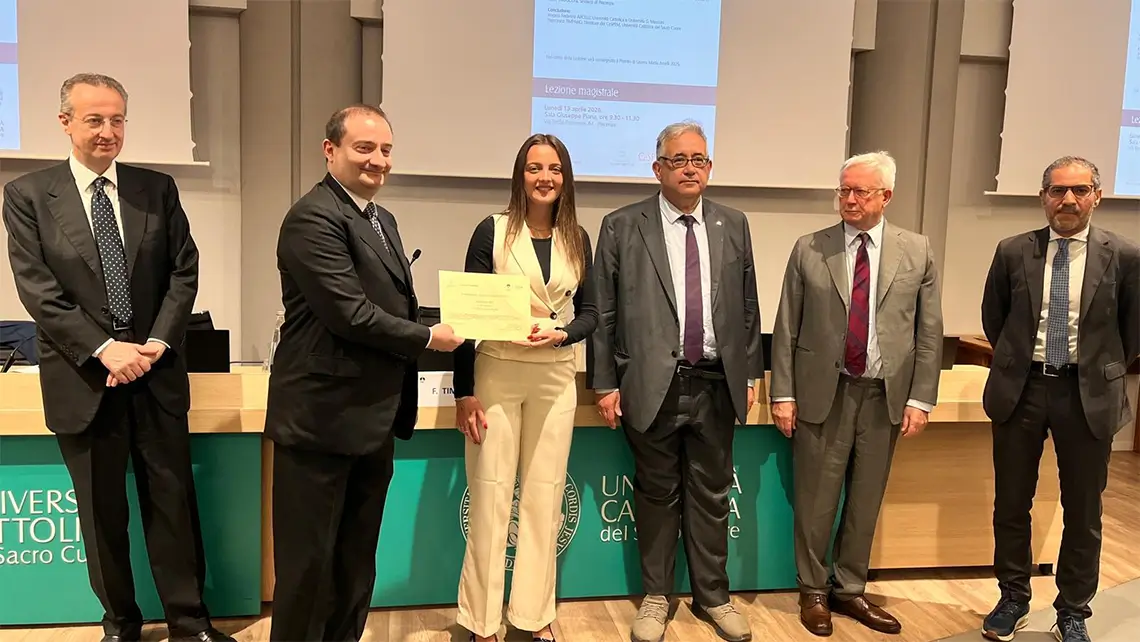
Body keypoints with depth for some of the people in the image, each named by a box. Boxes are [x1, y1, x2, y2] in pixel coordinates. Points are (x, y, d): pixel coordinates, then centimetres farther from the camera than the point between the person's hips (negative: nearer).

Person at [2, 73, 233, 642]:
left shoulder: (157, 189, 6)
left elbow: (184, 271, 3)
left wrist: (158, 343, -10)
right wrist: (104, 349, -16)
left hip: (157, 373, 1)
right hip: (83, 379, -1)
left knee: (173, 501, 6)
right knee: (102, 511, 10)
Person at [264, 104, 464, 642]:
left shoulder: (382, 219, 15)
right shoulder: (314, 218, -16)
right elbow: (350, 314, -23)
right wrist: (427, 338, -12)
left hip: (372, 419, 9)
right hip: (323, 417, -9)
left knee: (357, 558, 19)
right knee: (309, 560, 6)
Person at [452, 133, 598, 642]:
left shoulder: (576, 238, 7)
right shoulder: (492, 231, -3)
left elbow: (589, 312, 10)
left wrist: (561, 334, -12)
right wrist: (464, 392, -9)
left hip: (556, 378, 3)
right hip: (496, 375, -3)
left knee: (544, 499, 9)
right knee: (490, 499, 1)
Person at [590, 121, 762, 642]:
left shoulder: (734, 225, 8)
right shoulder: (621, 227, -1)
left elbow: (748, 307, 11)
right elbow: (603, 313, -2)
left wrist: (750, 374, 9)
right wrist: (605, 383, -4)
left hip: (717, 384, 3)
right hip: (651, 385, -2)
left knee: (711, 495, 12)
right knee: (658, 494, 10)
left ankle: (712, 595, 29)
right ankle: (656, 597, 26)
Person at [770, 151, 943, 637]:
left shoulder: (917, 251, 3)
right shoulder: (809, 250, 0)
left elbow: (929, 333, 4)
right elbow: (786, 328, 0)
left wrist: (920, 398, -1)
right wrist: (783, 394, -4)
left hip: (885, 395, 2)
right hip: (822, 392, -1)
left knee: (865, 502, 12)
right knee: (815, 501, 6)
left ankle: (850, 591, 30)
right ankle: (814, 591, 25)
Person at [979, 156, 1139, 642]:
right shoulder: (1013, 252, -1)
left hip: (1088, 396, -1)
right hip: (1020, 389, 1)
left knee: (1083, 511, 9)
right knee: (1011, 504, 11)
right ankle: (1013, 600, 29)